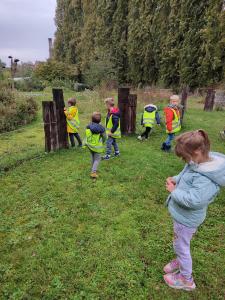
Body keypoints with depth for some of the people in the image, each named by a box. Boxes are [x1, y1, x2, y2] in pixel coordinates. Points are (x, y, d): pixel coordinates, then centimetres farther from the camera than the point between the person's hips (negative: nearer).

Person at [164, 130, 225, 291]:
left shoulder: (205, 178, -35)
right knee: (180, 244, 30)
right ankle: (180, 261, 58)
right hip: (183, 214, 8)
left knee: (181, 246, 15)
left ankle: (187, 280, 40)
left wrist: (174, 191, -24)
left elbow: (193, 200, -38)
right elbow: (185, 174, 10)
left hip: (187, 218, -8)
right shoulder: (200, 162, -7)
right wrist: (176, 179, -8)